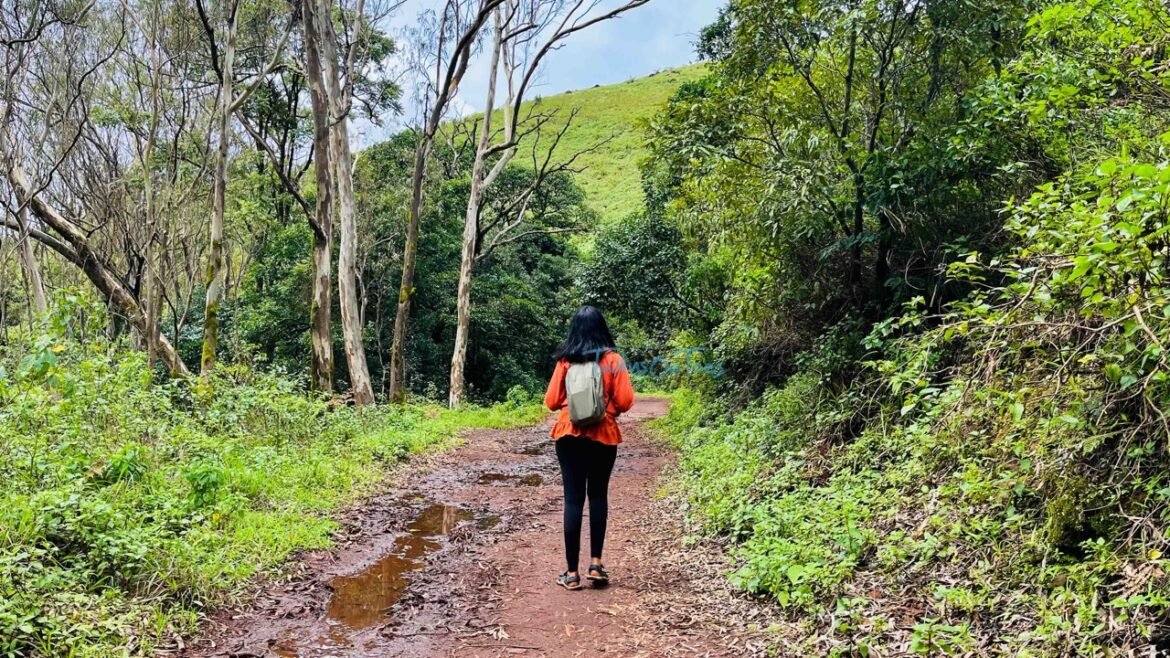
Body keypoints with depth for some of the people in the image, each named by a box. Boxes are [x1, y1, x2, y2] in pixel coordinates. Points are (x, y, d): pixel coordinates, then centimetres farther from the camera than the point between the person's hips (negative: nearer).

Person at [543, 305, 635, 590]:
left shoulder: (566, 360, -3)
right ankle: (595, 563, 14)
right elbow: (625, 401, -8)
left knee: (573, 498, 3)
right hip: (603, 435, 0)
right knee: (598, 495, 17)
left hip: (569, 434, 0)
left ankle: (572, 572, 6)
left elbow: (551, 401, -2)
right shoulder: (612, 359, -5)